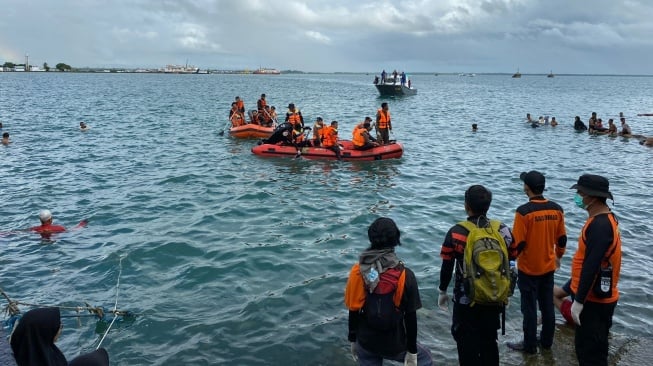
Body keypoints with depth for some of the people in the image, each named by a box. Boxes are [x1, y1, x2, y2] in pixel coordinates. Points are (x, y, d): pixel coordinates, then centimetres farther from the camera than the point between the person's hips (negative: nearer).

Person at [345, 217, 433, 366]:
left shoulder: (358, 271, -10)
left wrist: (353, 340, 11)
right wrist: (412, 350, -2)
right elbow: (410, 317, -13)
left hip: (365, 341, 2)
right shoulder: (405, 276, -18)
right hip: (395, 343, -2)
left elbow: (353, 309, -2)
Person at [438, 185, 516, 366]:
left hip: (465, 300, -3)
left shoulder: (455, 233, -15)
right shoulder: (503, 231, -7)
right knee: (490, 341, 21)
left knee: (467, 344, 14)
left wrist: (442, 292, 8)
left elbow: (447, 267, -7)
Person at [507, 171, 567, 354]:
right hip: (548, 266, 5)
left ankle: (530, 345, 18)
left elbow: (517, 243, -18)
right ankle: (547, 341, 32)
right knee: (547, 306, 18)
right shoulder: (557, 209, -3)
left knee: (530, 308, 7)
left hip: (528, 268, -5)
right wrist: (558, 256, 24)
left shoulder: (524, 211, -21)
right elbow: (562, 238, 8)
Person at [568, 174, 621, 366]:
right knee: (595, 345, 21)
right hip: (600, 294, 10)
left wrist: (578, 301, -23)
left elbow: (591, 267, -27)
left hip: (594, 298, -10)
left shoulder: (599, 225, -25)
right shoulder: (605, 218, 8)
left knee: (588, 348, 1)